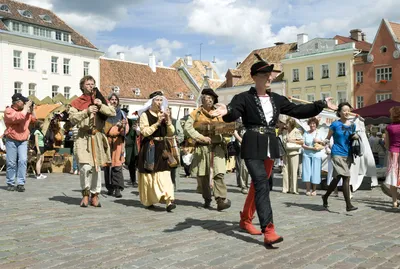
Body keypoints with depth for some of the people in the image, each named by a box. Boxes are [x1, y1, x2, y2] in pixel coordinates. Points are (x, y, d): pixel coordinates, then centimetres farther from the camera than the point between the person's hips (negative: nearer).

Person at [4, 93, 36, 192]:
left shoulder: (25, 110, 10)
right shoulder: (8, 111, -8)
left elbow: (33, 119, 22)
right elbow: (19, 117, -25)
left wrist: (31, 108, 9)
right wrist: (26, 107, -17)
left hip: (23, 140, 4)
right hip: (11, 140, -3)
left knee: (23, 161, -10)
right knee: (11, 163, 1)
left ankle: (21, 184, -9)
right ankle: (10, 183, 13)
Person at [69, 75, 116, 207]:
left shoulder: (100, 100, 12)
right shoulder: (77, 102, 6)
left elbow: (113, 113, 1)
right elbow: (72, 118, -6)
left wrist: (101, 106, -13)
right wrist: (87, 111, -15)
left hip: (98, 137, 3)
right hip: (83, 137, -2)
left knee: (97, 168, 7)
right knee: (86, 167, -16)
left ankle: (94, 195, 19)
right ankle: (85, 194, 4)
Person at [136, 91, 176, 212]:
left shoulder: (164, 114, 14)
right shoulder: (145, 115, -1)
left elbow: (171, 133, 10)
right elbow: (144, 131, -13)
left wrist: (168, 121, -6)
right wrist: (157, 123, -17)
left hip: (162, 148, 3)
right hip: (149, 148, -3)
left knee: (164, 174, -8)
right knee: (149, 174, 3)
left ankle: (169, 200, -14)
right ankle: (148, 200, 19)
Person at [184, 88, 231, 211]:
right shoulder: (196, 113, 7)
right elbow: (188, 127, -5)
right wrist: (201, 137, -14)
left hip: (217, 147, 1)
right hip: (202, 147, -1)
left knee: (218, 173, -13)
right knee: (202, 175, 5)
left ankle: (221, 200, -17)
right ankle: (207, 200, 20)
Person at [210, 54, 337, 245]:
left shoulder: (277, 99, 11)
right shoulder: (244, 98, -6)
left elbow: (298, 111, 13)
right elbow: (232, 115, -21)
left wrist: (322, 104, 10)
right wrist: (226, 111, -45)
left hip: (270, 146, 6)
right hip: (253, 147, -6)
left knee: (258, 185, 14)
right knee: (262, 185, -16)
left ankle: (245, 219, 31)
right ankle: (268, 231, -19)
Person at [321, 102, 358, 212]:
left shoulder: (352, 125, 11)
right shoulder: (335, 124, -2)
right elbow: (328, 138, 2)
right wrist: (321, 141, -19)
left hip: (348, 155, 5)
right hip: (337, 154, -5)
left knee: (337, 178, 9)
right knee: (346, 178, -15)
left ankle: (325, 197, 27)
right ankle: (348, 205, -13)